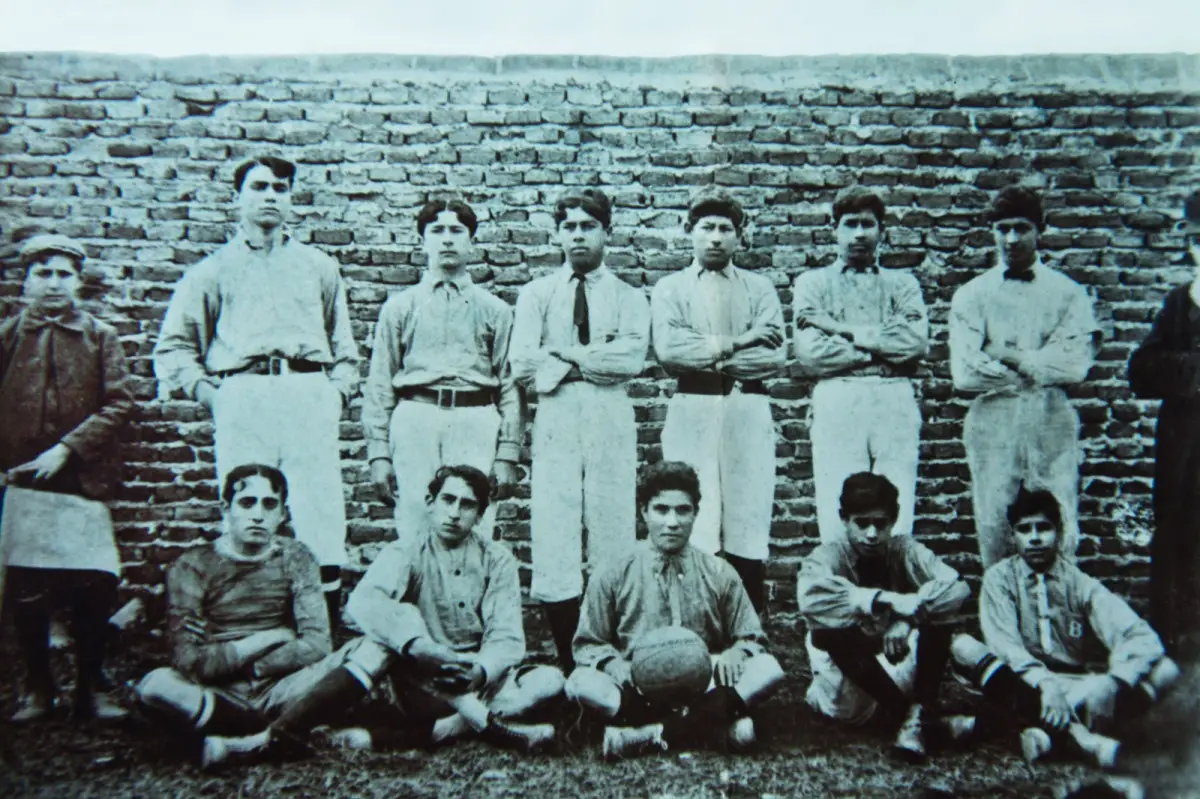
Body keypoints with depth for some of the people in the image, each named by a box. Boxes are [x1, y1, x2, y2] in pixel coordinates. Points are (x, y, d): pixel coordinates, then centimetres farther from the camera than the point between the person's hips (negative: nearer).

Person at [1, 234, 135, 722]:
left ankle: (91, 687, 12)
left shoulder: (101, 337, 6)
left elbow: (119, 403, -2)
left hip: (83, 480, -1)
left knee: (93, 589, -3)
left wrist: (66, 449, -11)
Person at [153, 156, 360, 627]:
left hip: (309, 394, 1)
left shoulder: (319, 266, 24)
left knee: (320, 516, -8)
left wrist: (337, 393, 7)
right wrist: (209, 394, 2)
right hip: (242, 398, 0)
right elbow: (172, 347, 16)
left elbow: (344, 346, 23)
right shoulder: (213, 271, 19)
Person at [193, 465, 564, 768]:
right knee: (396, 624, -28)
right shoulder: (406, 552, -3)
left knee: (551, 680, -26)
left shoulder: (498, 560, 1)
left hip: (477, 682, 2)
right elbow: (363, 601, -23)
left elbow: (506, 636, -10)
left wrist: (480, 671, -31)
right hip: (417, 680, -2)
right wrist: (415, 643, -39)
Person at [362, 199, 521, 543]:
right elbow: (379, 384, 12)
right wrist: (378, 452, 4)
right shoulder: (399, 306, 17)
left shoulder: (495, 309, 15)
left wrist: (508, 454, 2)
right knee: (414, 533, -3)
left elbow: (510, 385, 10)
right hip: (416, 419, 1)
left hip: (476, 423, 0)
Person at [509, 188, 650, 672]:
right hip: (555, 420, 0)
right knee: (554, 542, -5)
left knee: (613, 536, -1)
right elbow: (522, 365, 0)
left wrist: (565, 354, -5)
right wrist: (595, 362, -3)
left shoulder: (629, 297, 13)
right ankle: (568, 663, 5)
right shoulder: (537, 294, 15)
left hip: (611, 420, 0)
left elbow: (633, 358, -6)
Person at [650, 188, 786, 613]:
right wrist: (738, 342, -5)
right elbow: (668, 350, -5)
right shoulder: (669, 288, 14)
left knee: (748, 532, -1)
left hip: (748, 413, 1)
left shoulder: (760, 288, 16)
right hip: (691, 412, -1)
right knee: (692, 533, -6)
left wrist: (707, 355, -4)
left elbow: (775, 355, 0)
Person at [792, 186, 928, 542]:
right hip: (837, 403, -1)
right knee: (839, 519, -6)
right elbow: (810, 353, -1)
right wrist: (883, 347, 0)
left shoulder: (902, 283, 21)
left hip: (895, 403, 2)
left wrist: (845, 330, -3)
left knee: (897, 519, -4)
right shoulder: (812, 283, 16)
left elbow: (916, 341, 0)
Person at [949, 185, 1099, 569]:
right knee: (994, 531, 1)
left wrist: (1008, 355, -5)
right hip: (993, 425, 0)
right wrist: (1041, 368, -3)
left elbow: (1074, 366, -5)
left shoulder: (1067, 293, 9)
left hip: (1052, 425, 0)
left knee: (1058, 537, -2)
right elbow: (964, 374, -4)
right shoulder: (970, 296, 8)